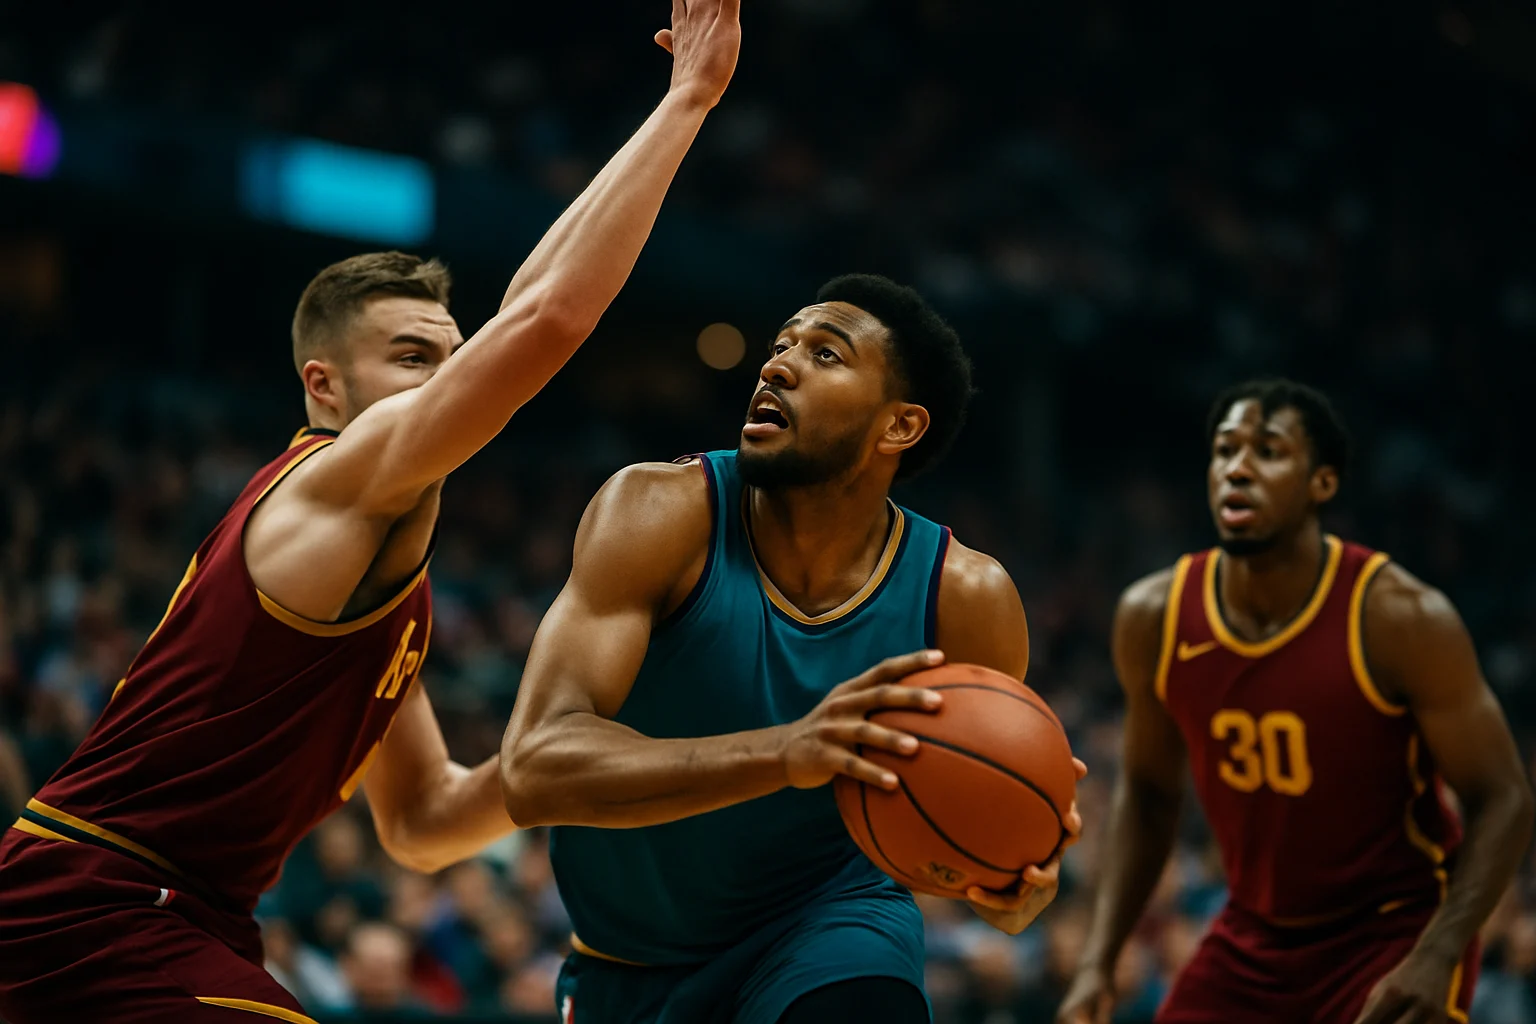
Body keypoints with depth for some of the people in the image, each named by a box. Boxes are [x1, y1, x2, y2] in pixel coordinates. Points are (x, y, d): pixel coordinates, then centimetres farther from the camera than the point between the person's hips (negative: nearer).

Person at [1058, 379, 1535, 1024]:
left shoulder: (1399, 618, -20)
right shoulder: (1154, 618, -7)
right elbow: (1148, 793, 8)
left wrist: (1435, 960, -29)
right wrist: (1098, 963, -1)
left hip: (1394, 937, -5)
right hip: (1253, 939, 5)